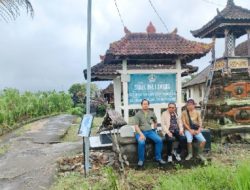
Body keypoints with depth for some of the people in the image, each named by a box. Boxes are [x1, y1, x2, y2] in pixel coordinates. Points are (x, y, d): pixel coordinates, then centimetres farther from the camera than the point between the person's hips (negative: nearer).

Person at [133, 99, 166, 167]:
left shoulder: (152, 113, 13)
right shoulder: (138, 114, 1)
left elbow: (155, 121, 30)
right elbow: (136, 126, -7)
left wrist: (154, 128, 16)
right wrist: (141, 134, -20)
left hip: (150, 131, 4)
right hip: (141, 132, -3)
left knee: (159, 140, -22)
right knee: (141, 142, -33)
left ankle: (158, 158, -6)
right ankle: (141, 160, -14)